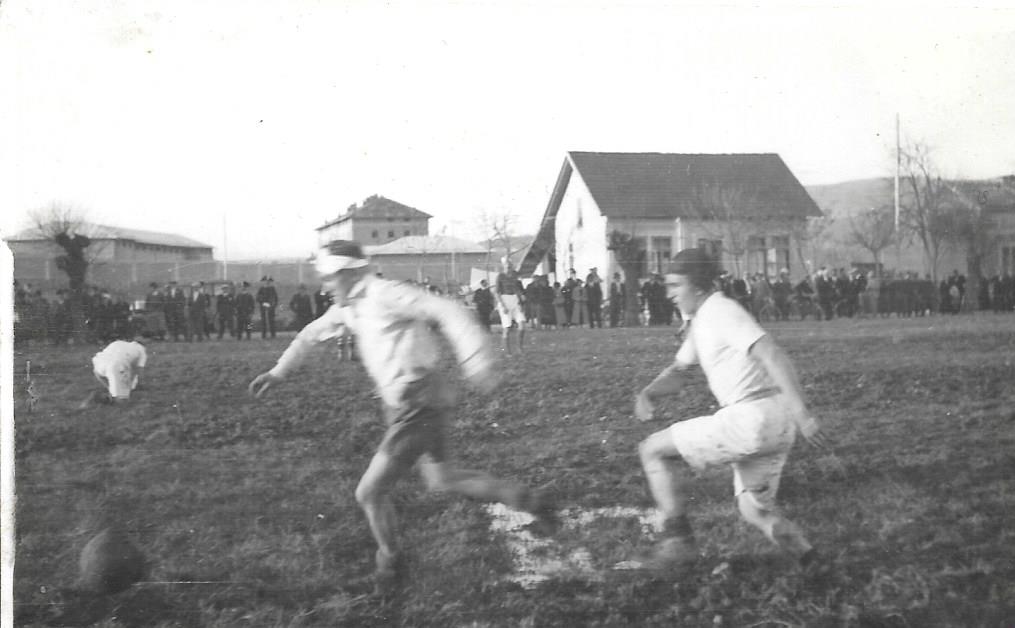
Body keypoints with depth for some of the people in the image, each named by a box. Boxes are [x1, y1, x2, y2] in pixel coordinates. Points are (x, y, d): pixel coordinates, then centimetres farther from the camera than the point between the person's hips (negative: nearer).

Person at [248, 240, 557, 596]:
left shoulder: (385, 295, -18)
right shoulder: (348, 307, 10)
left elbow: (448, 312, -23)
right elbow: (313, 334, 25)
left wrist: (475, 363, -31)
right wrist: (278, 372, 23)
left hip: (419, 403, -10)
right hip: (402, 405, 10)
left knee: (370, 493, -2)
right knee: (440, 480, 21)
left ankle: (389, 562, 24)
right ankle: (527, 499, 30)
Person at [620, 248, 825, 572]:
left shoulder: (721, 311, -10)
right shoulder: (699, 320, 20)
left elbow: (773, 356, -21)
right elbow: (678, 370, 26)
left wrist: (801, 413, -29)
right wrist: (647, 392, 5)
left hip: (752, 418, -10)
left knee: (654, 449, -1)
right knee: (755, 509, 19)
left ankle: (677, 542, -2)